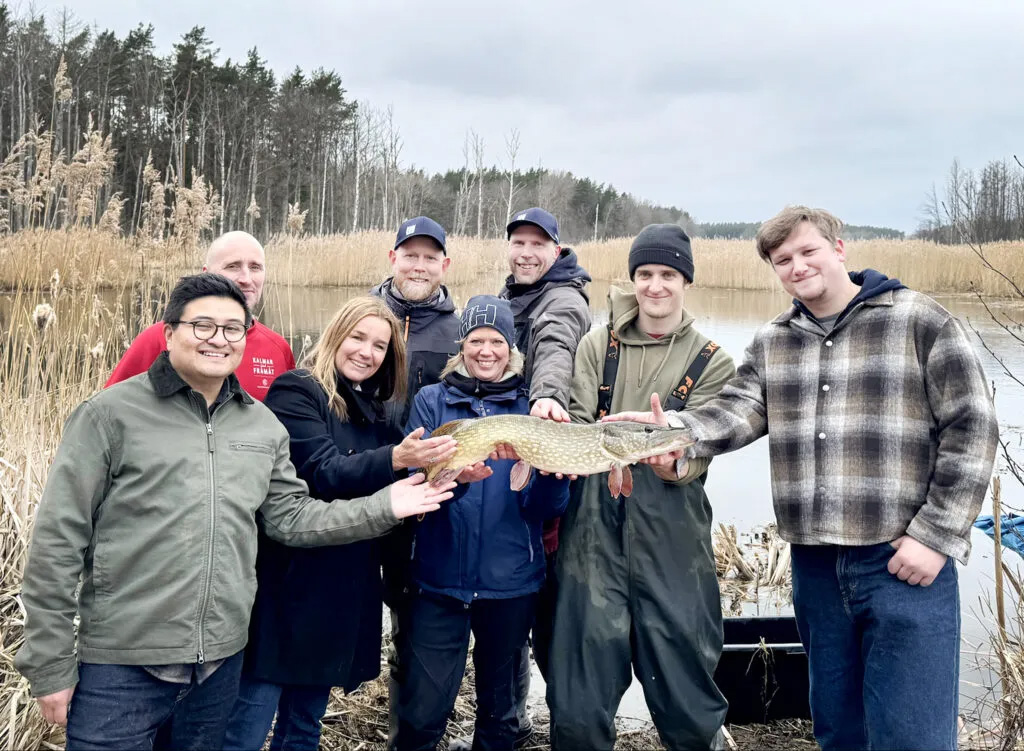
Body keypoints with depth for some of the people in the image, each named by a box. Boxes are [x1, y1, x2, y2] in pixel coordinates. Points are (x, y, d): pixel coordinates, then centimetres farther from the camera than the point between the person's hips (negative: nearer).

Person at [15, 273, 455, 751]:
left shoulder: (263, 425, 8)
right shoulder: (112, 413, -8)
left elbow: (290, 518, 10)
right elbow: (57, 538, -8)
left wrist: (383, 508, -1)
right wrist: (51, 665, -8)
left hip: (223, 660, 5)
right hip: (120, 663, -5)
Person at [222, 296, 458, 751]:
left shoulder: (373, 412, 15)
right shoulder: (296, 392, -7)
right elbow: (323, 474, -21)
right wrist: (396, 458, -36)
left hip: (342, 591, 7)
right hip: (286, 583, -7)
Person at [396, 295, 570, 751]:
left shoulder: (531, 408, 2)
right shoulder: (432, 401, 0)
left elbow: (549, 506, -4)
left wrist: (554, 470, -25)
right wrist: (455, 476, -30)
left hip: (511, 581, 1)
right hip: (440, 579, -1)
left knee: (499, 709, 16)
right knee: (423, 713, -1)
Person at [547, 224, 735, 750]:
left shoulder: (712, 363, 5)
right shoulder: (597, 346, 8)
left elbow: (696, 456, -6)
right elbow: (577, 421, -1)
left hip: (673, 545, -1)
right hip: (594, 536, 1)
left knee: (684, 686, 6)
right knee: (579, 701, 5)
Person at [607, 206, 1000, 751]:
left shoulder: (920, 322, -3)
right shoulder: (770, 344, 11)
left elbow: (970, 430, -6)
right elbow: (737, 411, -4)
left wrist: (937, 536, -11)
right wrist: (679, 432, -25)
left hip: (906, 560, -5)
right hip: (814, 564, 5)